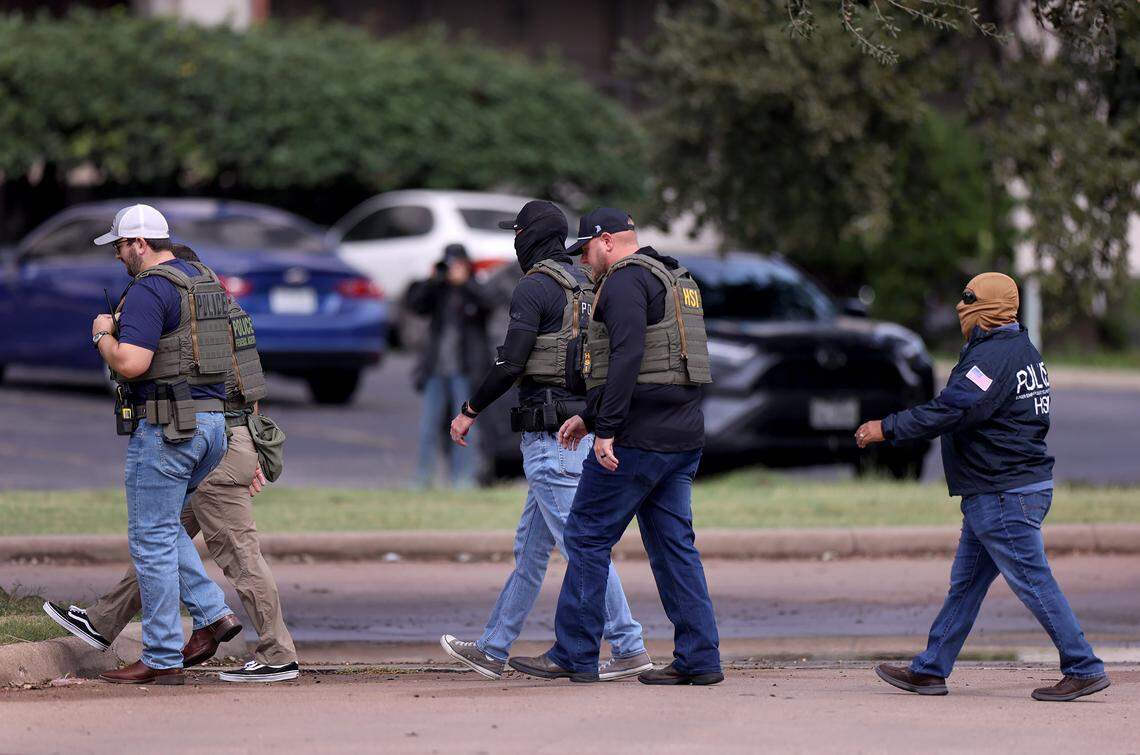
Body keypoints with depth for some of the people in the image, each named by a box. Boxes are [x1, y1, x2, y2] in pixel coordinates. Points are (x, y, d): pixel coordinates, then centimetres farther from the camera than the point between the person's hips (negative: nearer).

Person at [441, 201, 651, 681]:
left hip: (549, 437, -9)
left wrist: (469, 411, -4)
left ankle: (629, 649, -12)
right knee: (530, 547, 14)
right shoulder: (587, 287, 16)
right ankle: (493, 650, 20)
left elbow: (510, 365, -16)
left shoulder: (534, 288, -11)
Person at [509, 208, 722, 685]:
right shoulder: (676, 280, 22)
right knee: (673, 544, 9)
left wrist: (606, 430, -24)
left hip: (637, 437, -9)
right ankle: (699, 658, 4)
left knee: (587, 538, -1)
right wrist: (589, 417, 31)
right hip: (682, 436, 9)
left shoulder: (625, 280, -9)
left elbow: (627, 357, -22)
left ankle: (574, 655, 1)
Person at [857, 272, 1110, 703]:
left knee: (1033, 583, -6)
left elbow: (949, 411, -24)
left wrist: (887, 429, -17)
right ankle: (930, 671, 16)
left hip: (1004, 497, -11)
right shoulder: (1025, 352, 15)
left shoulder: (994, 356, -18)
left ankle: (1084, 670, -3)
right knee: (965, 584, 12)